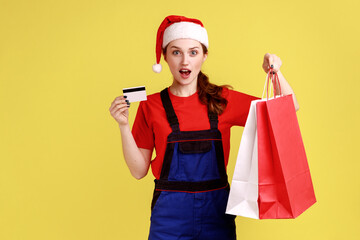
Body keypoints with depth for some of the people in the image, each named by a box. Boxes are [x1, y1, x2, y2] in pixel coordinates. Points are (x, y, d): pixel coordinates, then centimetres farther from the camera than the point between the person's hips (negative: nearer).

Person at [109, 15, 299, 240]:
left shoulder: (223, 100, 2)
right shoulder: (151, 106, -1)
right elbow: (139, 170, -1)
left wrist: (276, 73, -9)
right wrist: (124, 126, -12)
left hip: (217, 212, 1)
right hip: (170, 214, -1)